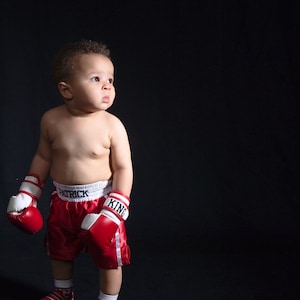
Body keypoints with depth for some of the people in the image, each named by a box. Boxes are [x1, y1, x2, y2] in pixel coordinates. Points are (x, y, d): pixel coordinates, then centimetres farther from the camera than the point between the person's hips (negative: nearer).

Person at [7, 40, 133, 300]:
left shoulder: (112, 125, -19)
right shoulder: (51, 120, -11)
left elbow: (123, 168, -15)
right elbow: (43, 157, 4)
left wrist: (113, 210, -19)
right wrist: (27, 194, 6)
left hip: (99, 202, -4)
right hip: (62, 203, 4)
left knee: (109, 257, 6)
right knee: (59, 251, 24)